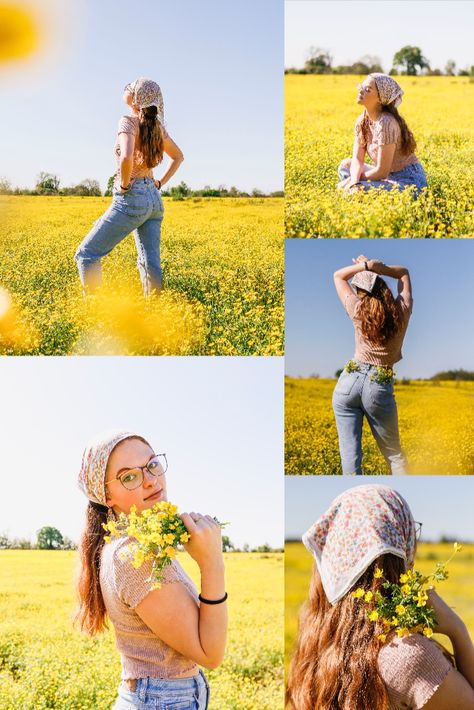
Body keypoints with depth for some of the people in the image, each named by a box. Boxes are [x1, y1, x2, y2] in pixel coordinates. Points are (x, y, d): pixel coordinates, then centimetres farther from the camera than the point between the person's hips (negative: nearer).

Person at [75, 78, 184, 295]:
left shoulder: (128, 122, -11)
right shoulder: (156, 126, 12)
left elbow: (126, 158, -29)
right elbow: (178, 157, 27)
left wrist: (124, 185, -14)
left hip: (132, 200, -8)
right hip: (154, 199, 8)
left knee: (86, 253, -1)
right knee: (150, 263, 6)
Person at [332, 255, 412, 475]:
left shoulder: (359, 310, -3)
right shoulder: (403, 309, 0)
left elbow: (338, 276, 11)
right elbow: (403, 272, 17)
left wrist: (366, 266, -1)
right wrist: (377, 268, 2)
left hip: (350, 381, -1)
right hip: (380, 387, 1)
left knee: (349, 452, 0)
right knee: (393, 452, 15)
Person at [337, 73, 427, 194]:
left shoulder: (386, 123, -24)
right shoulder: (362, 121, 1)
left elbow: (382, 171, -23)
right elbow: (357, 160, -1)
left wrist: (353, 183, -12)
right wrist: (354, 181, -22)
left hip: (410, 181, -9)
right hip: (390, 176, 9)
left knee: (358, 190, -27)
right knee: (345, 165, 8)